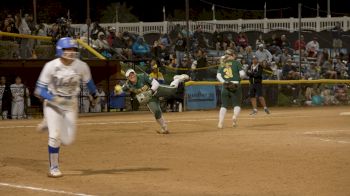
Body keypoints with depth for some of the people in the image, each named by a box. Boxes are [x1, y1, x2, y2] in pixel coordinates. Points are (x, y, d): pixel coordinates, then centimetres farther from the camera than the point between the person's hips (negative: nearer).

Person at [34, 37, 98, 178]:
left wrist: (94, 96, 24)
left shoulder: (81, 66, -12)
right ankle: (53, 168, 5)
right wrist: (53, 98, -33)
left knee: (68, 140, 0)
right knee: (54, 136, -13)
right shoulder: (51, 66, -18)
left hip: (71, 104, 3)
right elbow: (40, 90, -16)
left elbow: (88, 81, 10)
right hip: (52, 103, -3)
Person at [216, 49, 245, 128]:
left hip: (225, 86, 2)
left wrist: (224, 82, -9)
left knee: (224, 105, 8)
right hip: (235, 86, -2)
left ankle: (220, 122, -8)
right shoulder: (236, 62, 3)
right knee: (237, 104, 8)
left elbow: (218, 75, 1)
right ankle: (235, 116, -23)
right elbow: (242, 74, -3)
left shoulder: (222, 64, 13)